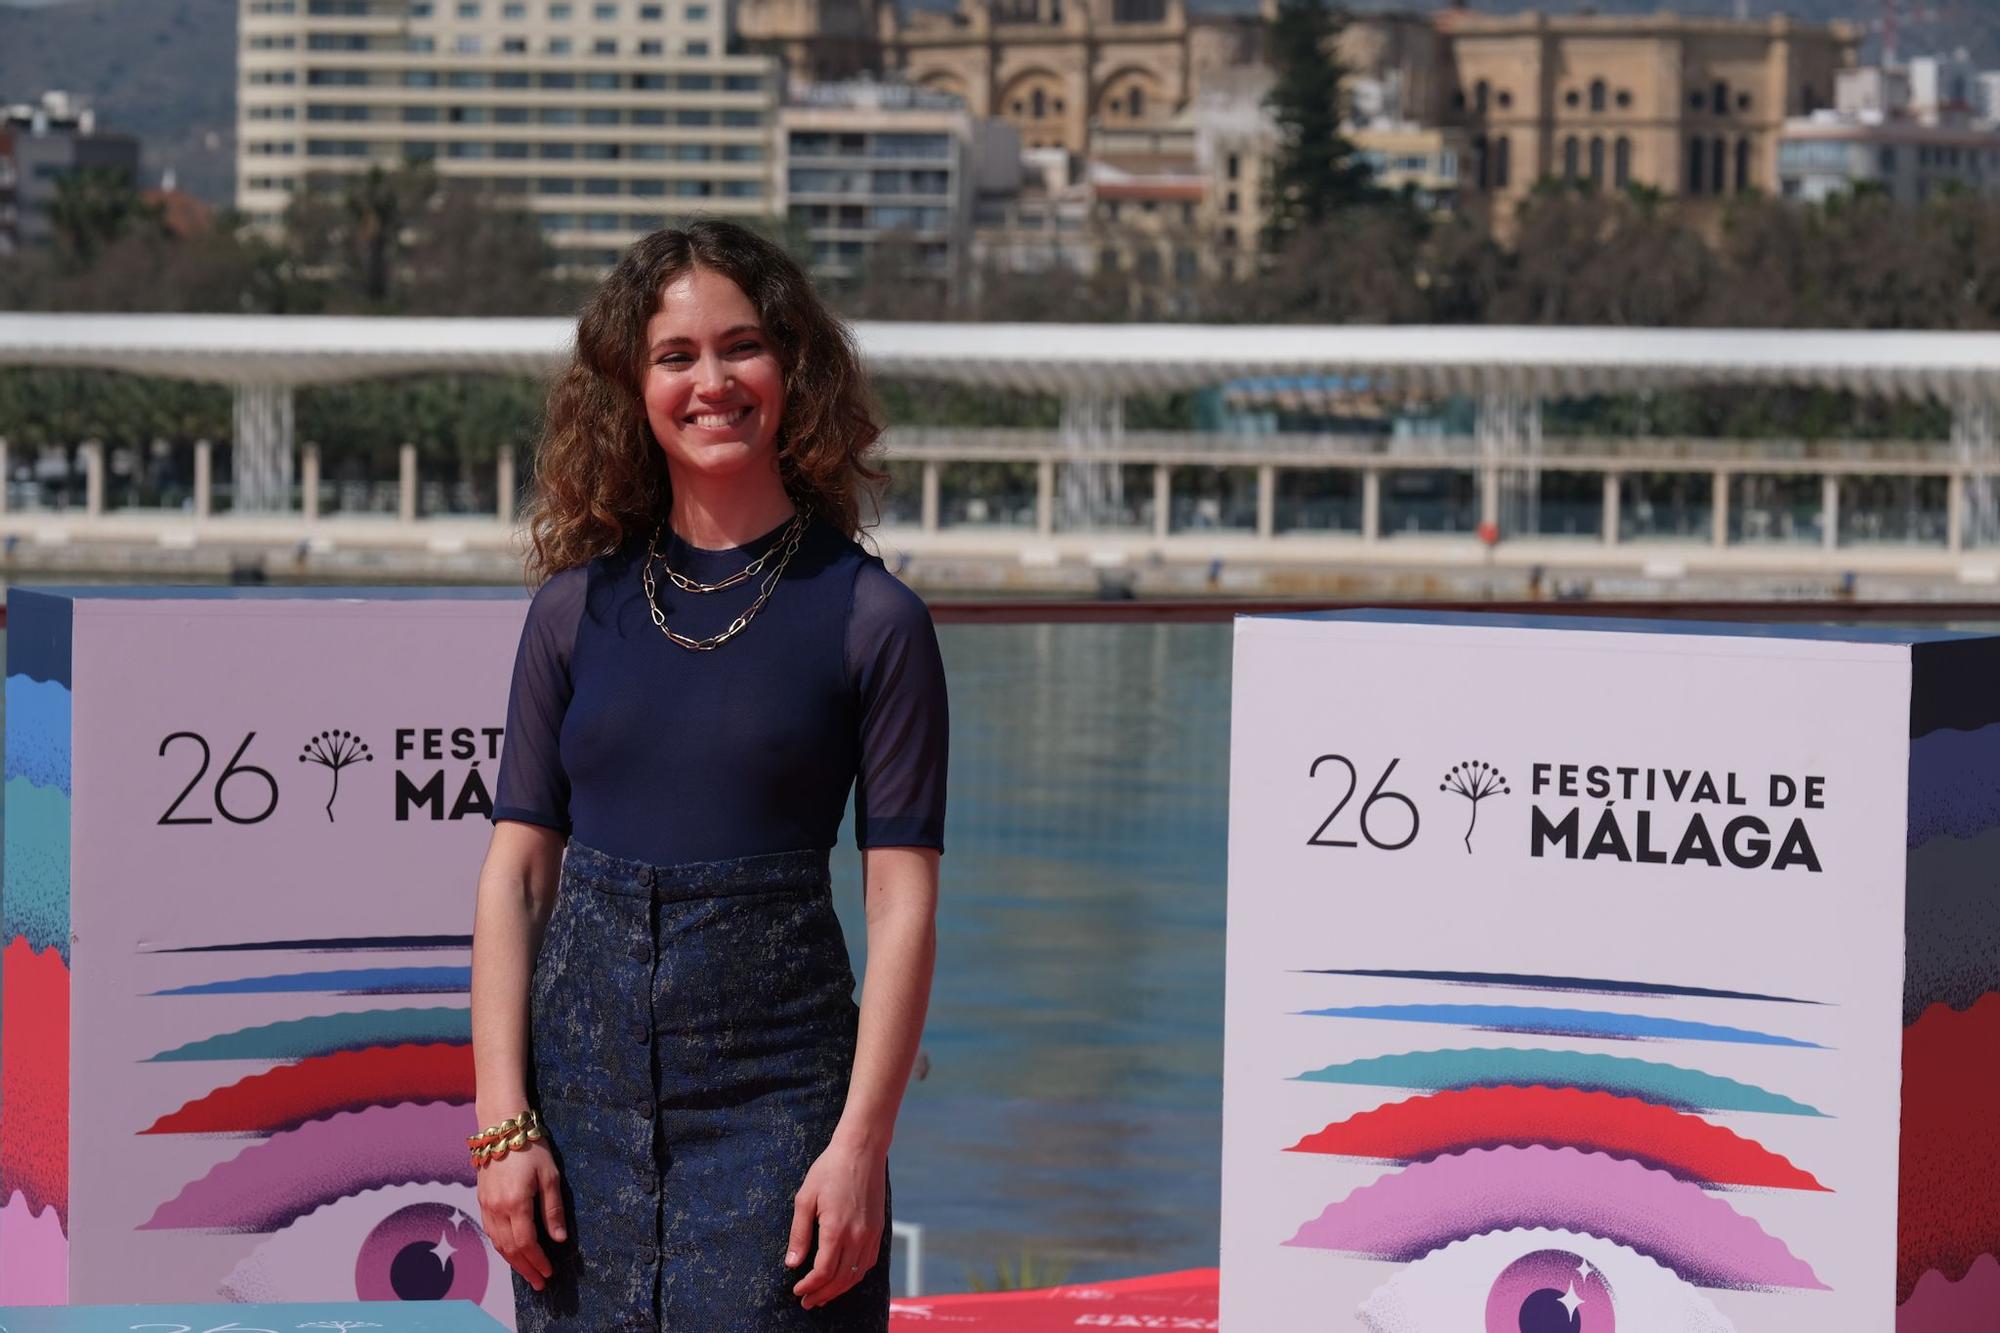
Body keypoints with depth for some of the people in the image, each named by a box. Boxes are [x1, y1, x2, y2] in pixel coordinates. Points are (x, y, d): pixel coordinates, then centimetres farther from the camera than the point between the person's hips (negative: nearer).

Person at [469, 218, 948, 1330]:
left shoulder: (869, 617, -2)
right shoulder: (579, 604, 6)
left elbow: (903, 903, -5)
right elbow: (517, 868, 5)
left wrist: (860, 1144, -12)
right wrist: (503, 1123, -2)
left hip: (777, 1091, -3)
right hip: (586, 1082, 3)